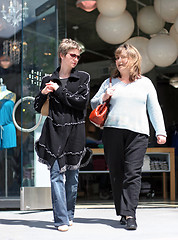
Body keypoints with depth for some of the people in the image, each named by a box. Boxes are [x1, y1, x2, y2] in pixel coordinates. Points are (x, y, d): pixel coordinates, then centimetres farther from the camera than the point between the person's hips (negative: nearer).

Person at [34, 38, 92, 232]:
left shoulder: (83, 78, 8)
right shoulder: (49, 80, 11)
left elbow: (82, 102, -6)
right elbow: (37, 107, 15)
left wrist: (59, 90, -7)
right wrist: (43, 93, -5)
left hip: (75, 132, 0)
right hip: (54, 131, 0)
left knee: (72, 176, 6)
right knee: (56, 174, -8)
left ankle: (69, 215, 21)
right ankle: (61, 219, -8)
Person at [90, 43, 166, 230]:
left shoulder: (145, 83, 15)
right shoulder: (109, 82, 17)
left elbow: (154, 109, 15)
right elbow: (93, 104, 21)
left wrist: (160, 131, 8)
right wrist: (103, 98, 0)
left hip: (137, 133, -2)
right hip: (112, 131, 2)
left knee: (133, 173, -11)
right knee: (116, 173, 1)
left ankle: (130, 214, -14)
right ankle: (123, 213, 9)